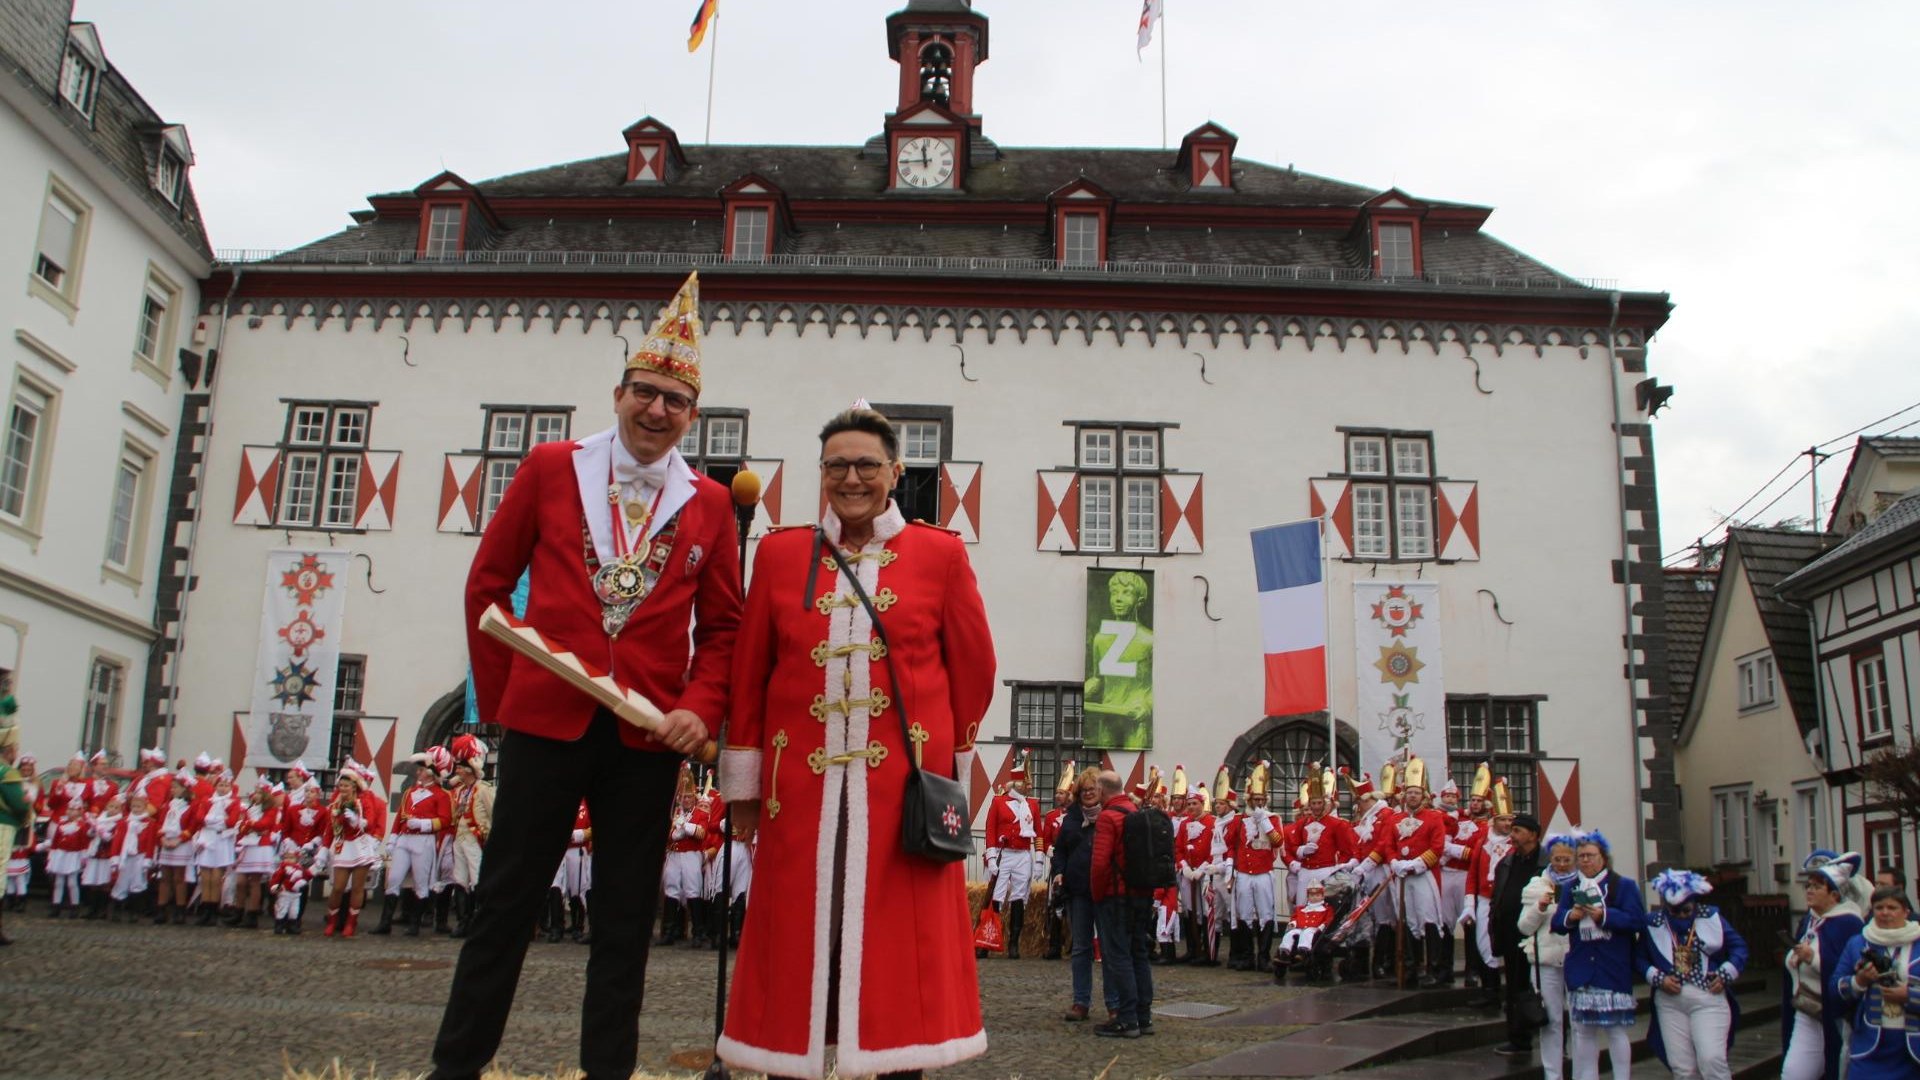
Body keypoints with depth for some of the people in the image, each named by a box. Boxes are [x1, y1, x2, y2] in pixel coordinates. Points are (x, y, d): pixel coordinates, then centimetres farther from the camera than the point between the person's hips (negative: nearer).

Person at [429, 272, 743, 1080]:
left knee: (626, 922, 9)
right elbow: (489, 583, 8)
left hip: (648, 739, 1)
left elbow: (722, 624, 8)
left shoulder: (710, 505, 5)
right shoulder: (550, 468, 3)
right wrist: (499, 698, 5)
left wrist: (701, 709, -7)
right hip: (544, 723, -1)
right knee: (505, 905, 7)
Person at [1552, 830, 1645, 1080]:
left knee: (1617, 1029, -3)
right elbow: (1557, 923, 8)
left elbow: (1637, 920, -10)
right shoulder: (1570, 888, 12)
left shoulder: (1624, 885, 0)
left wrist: (1604, 915, -19)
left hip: (1613, 971, -4)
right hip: (1581, 972, 4)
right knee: (1583, 1031, 10)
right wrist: (1570, 916, -12)